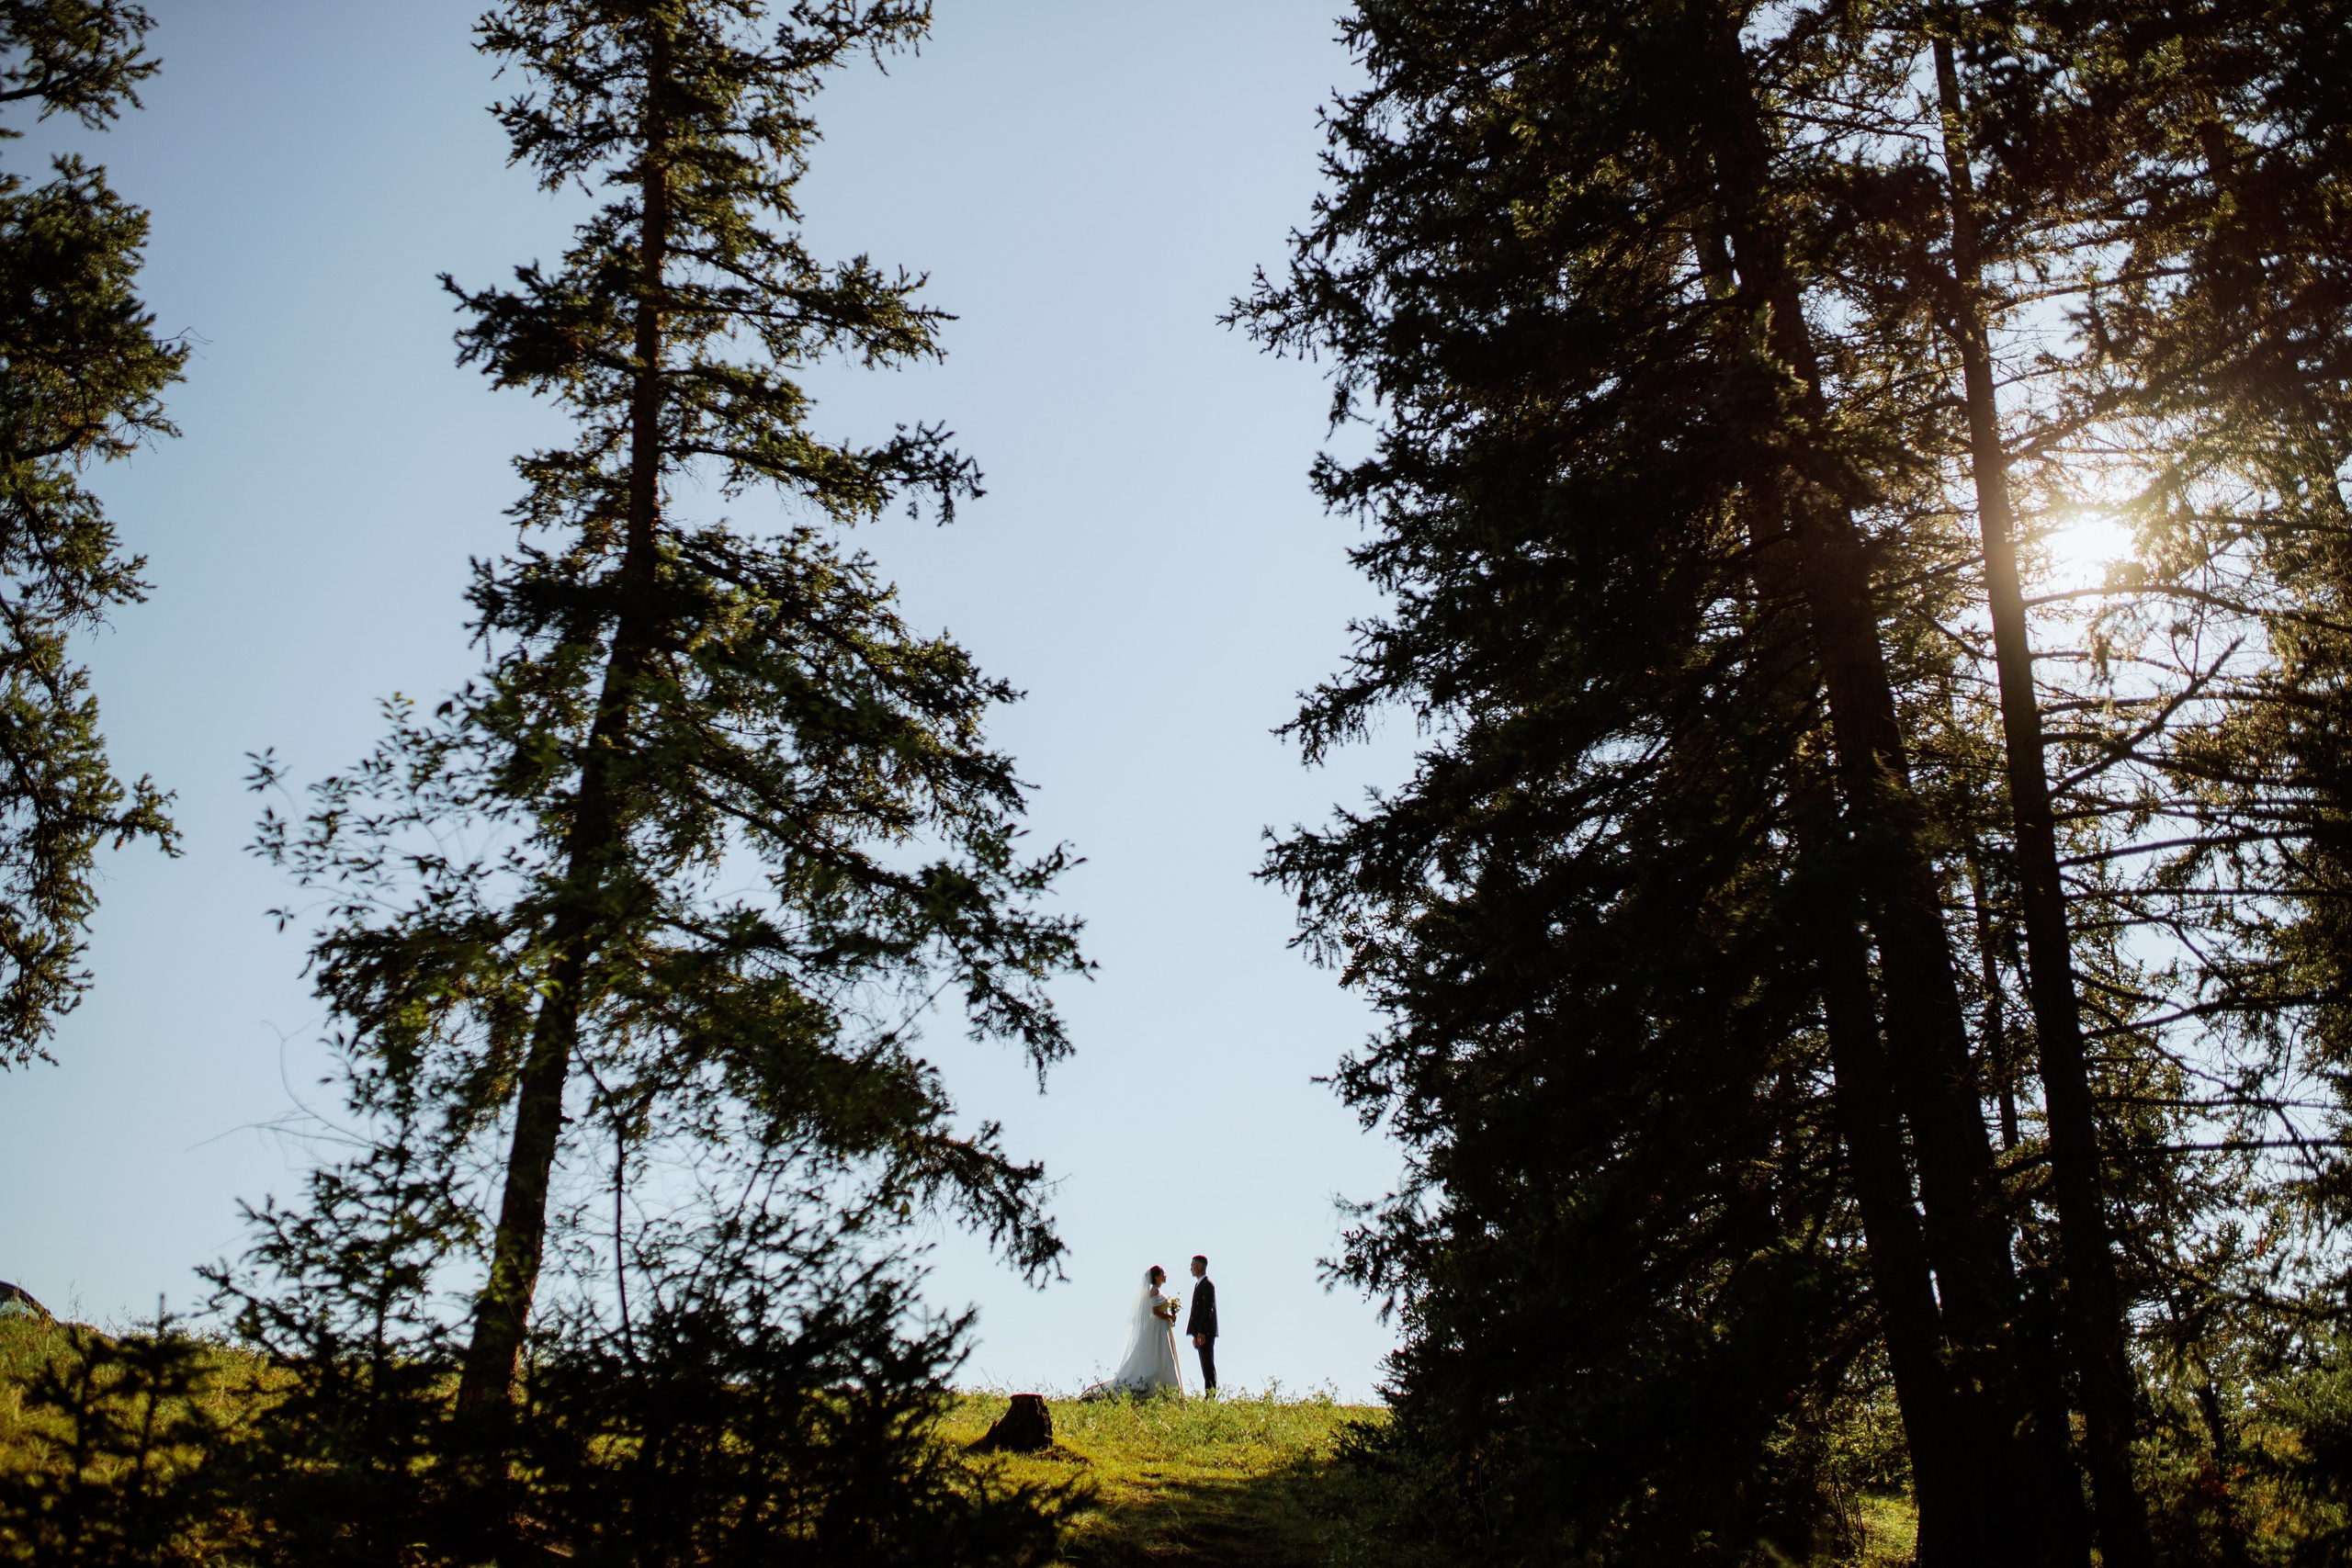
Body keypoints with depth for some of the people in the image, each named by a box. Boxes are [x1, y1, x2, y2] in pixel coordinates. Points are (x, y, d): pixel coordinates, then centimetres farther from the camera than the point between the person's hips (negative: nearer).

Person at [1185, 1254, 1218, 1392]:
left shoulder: (1208, 1284, -11)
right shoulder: (1199, 1284, 19)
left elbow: (1208, 1309, -18)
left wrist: (1201, 1332, -22)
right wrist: (1195, 1335, 20)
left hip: (1206, 1333, -10)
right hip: (1200, 1332, 10)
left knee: (1208, 1366, -9)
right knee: (1206, 1366, 9)